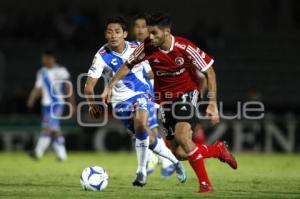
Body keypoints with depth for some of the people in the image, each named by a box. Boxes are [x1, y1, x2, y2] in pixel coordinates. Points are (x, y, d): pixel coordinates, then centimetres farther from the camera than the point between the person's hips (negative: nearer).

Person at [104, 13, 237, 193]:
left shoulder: (185, 48, -22)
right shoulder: (147, 47, -13)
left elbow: (210, 72, -11)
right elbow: (128, 66, 5)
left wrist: (213, 104, -14)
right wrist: (110, 86, -4)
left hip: (187, 93, -4)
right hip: (165, 97, 4)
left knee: (181, 136, -29)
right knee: (178, 152, -3)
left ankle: (205, 183, -14)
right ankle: (217, 149, 23)